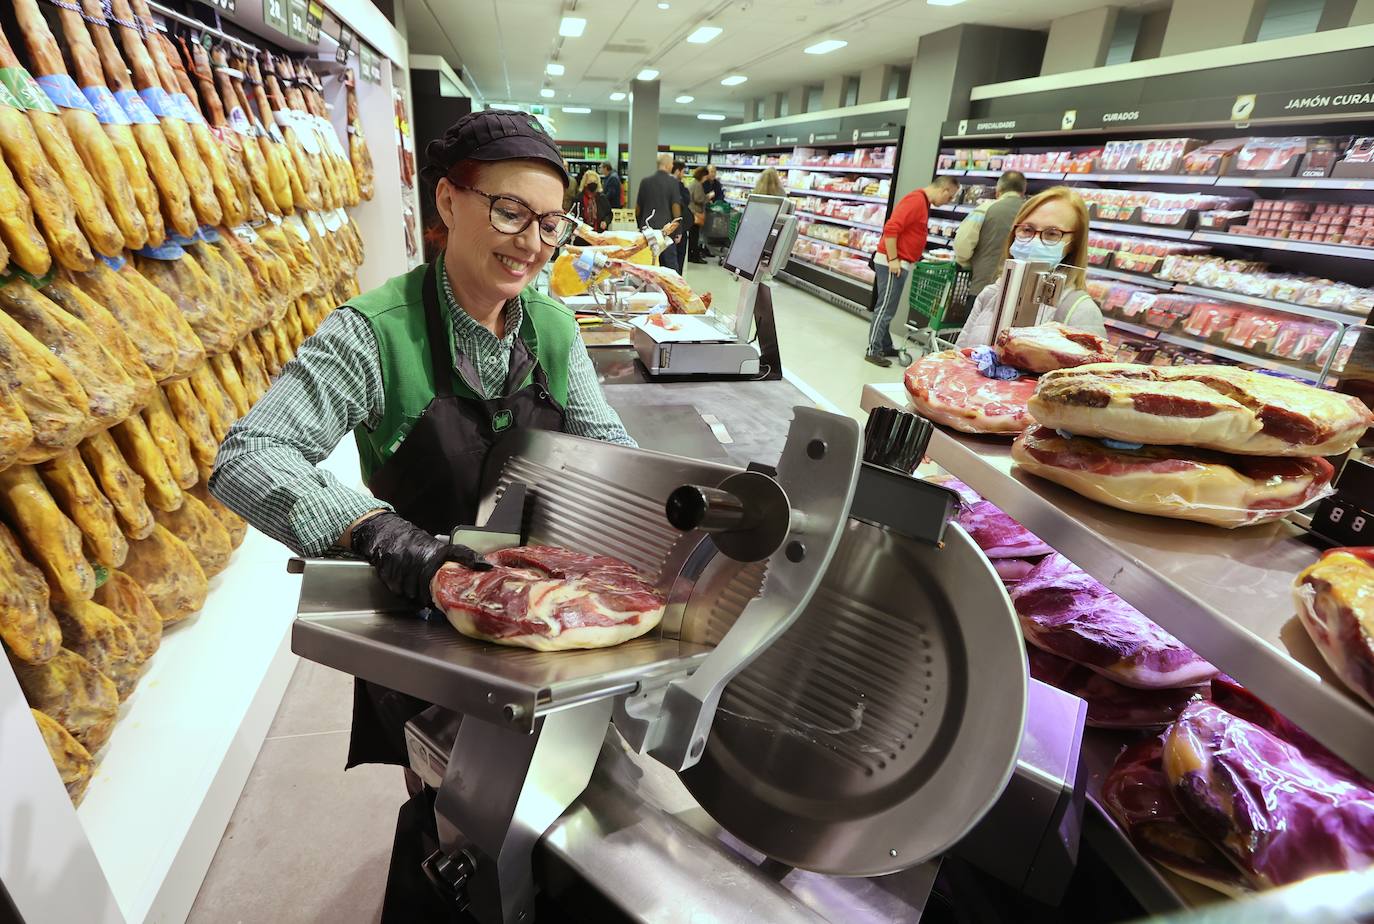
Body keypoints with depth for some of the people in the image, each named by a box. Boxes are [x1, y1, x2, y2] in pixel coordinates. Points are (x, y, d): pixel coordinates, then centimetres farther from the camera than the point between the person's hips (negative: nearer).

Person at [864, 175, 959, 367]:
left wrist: (917, 256, 24)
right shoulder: (916, 200, -15)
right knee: (885, 309, -7)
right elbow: (891, 229, -23)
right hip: (892, 263, -10)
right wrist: (893, 260, -23)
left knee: (887, 308, 13)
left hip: (899, 263, 10)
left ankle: (885, 346, 21)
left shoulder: (923, 202, 17)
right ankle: (873, 351, -4)